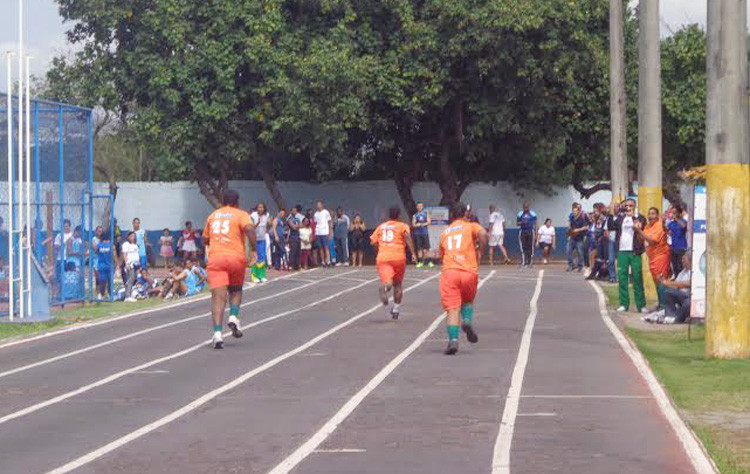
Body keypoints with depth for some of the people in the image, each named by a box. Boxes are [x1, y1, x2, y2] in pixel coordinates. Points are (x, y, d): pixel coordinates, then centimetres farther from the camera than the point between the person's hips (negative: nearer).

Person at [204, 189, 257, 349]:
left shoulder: (213, 215, 18)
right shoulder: (241, 215, 5)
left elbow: (205, 240, 25)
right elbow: (250, 229, -15)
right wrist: (253, 250, -11)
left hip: (215, 258, 2)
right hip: (236, 258, -2)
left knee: (218, 296, -6)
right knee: (236, 290, 24)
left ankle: (217, 333, -20)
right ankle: (233, 317, 0)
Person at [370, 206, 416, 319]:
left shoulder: (381, 227, 16)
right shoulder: (403, 226, 6)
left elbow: (373, 242, 12)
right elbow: (407, 236, -14)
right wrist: (413, 253, -16)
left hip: (382, 258, 1)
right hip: (398, 257, -1)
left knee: (387, 282, -15)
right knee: (398, 284, 19)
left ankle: (384, 288, -52)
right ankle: (396, 308, 26)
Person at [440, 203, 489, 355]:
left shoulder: (445, 232, 21)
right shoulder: (471, 226, 12)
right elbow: (482, 233, -10)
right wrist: (481, 253, 0)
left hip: (449, 272, 1)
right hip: (469, 272, -1)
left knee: (452, 309, -4)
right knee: (467, 301, 24)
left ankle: (453, 339, -21)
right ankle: (467, 320, -5)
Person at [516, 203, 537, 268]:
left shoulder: (533, 214, 3)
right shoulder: (520, 214, 5)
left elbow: (535, 224, 7)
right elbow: (517, 223, 9)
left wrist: (535, 233, 1)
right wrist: (521, 222, -14)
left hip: (530, 231, 0)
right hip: (523, 232, 0)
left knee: (530, 247, 0)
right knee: (523, 248, -5)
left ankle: (530, 261, 11)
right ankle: (523, 262, -6)